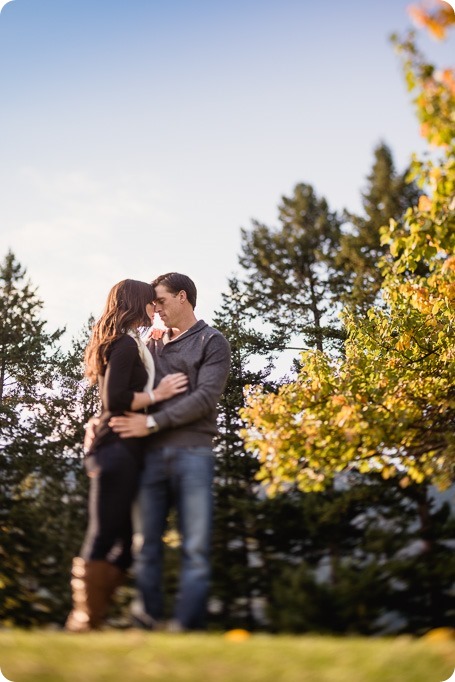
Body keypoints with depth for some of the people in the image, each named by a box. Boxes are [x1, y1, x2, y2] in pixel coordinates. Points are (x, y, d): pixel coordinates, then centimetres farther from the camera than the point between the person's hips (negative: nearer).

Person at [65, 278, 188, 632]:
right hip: (118, 450, -9)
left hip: (122, 451, 9)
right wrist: (158, 394, -10)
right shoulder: (128, 343, -9)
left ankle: (83, 620, 12)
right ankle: (86, 623, -1)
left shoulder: (125, 344, 20)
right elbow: (116, 399, -19)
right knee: (104, 538, -6)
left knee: (125, 541, 10)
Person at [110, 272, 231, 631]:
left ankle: (187, 626, 1)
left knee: (196, 548, -4)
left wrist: (151, 423, -13)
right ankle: (148, 621, 9)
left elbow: (205, 397, -8)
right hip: (152, 454, 4)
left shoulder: (212, 342, 5)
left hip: (192, 453, -4)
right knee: (147, 545, 3)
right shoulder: (153, 345, 20)